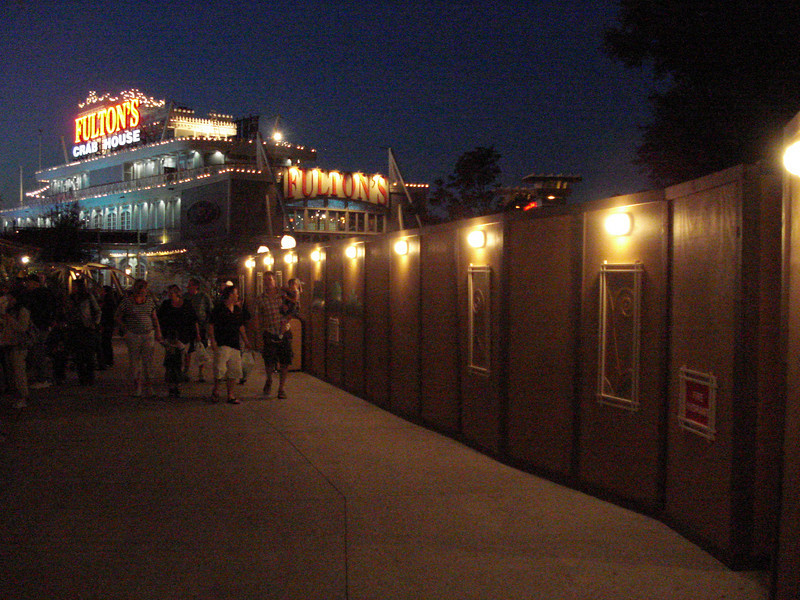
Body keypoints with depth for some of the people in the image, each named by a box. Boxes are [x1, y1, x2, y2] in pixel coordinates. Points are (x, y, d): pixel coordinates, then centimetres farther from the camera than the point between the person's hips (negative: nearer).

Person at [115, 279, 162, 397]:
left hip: (149, 334, 3)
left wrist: (158, 332, 10)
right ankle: (137, 388, 8)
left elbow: (154, 318, 17)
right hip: (133, 335, -2)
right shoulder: (127, 301, -2)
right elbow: (117, 317, 6)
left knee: (148, 361, 0)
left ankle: (147, 387, 9)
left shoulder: (150, 301, 9)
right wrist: (125, 330, -2)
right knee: (134, 362, 0)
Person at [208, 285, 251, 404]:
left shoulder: (238, 310, 14)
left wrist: (245, 341, 19)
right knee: (220, 369, -10)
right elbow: (211, 325, -4)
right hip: (222, 344, -6)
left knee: (234, 370, 5)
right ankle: (215, 391, 13)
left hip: (235, 345, 6)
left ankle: (230, 395, 13)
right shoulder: (218, 309, -4)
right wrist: (213, 340, -12)